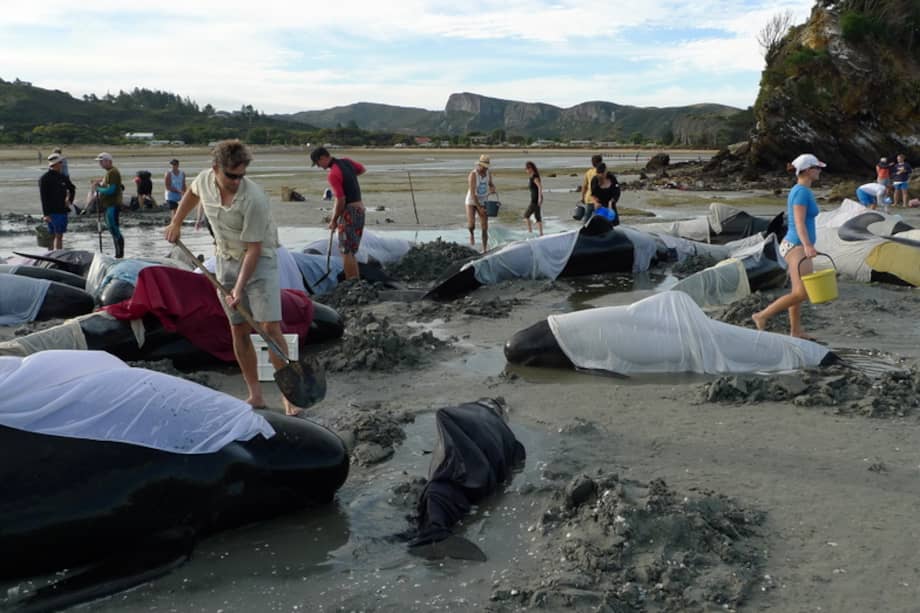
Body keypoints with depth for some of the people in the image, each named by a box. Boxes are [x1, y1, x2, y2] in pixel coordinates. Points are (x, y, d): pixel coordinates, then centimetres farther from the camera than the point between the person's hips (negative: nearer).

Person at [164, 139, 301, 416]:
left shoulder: (254, 199, -28)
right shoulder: (205, 180, -10)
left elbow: (254, 249, -24)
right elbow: (191, 193, 18)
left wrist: (240, 288, -27)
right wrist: (176, 223, 21)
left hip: (260, 260, -5)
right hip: (227, 260, 5)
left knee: (270, 327, -13)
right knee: (239, 330, 4)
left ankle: (287, 393, -3)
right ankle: (255, 394, 12)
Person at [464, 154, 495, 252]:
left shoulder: (488, 173, -5)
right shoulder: (473, 174, -24)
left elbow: (490, 184, 17)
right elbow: (472, 193, -26)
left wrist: (493, 188, -10)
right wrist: (479, 208, -27)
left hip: (483, 203, 4)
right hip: (471, 202, -4)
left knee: (485, 228, -3)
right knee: (471, 225, -23)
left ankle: (484, 250, 10)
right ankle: (472, 233, 15)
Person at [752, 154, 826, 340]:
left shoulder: (798, 190, 14)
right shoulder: (802, 192, -16)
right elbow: (799, 223, -25)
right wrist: (807, 246, -38)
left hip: (793, 246, 10)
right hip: (797, 247, -10)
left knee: (798, 292, 11)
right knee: (803, 293, -13)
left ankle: (796, 332, 16)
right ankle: (762, 315, -9)